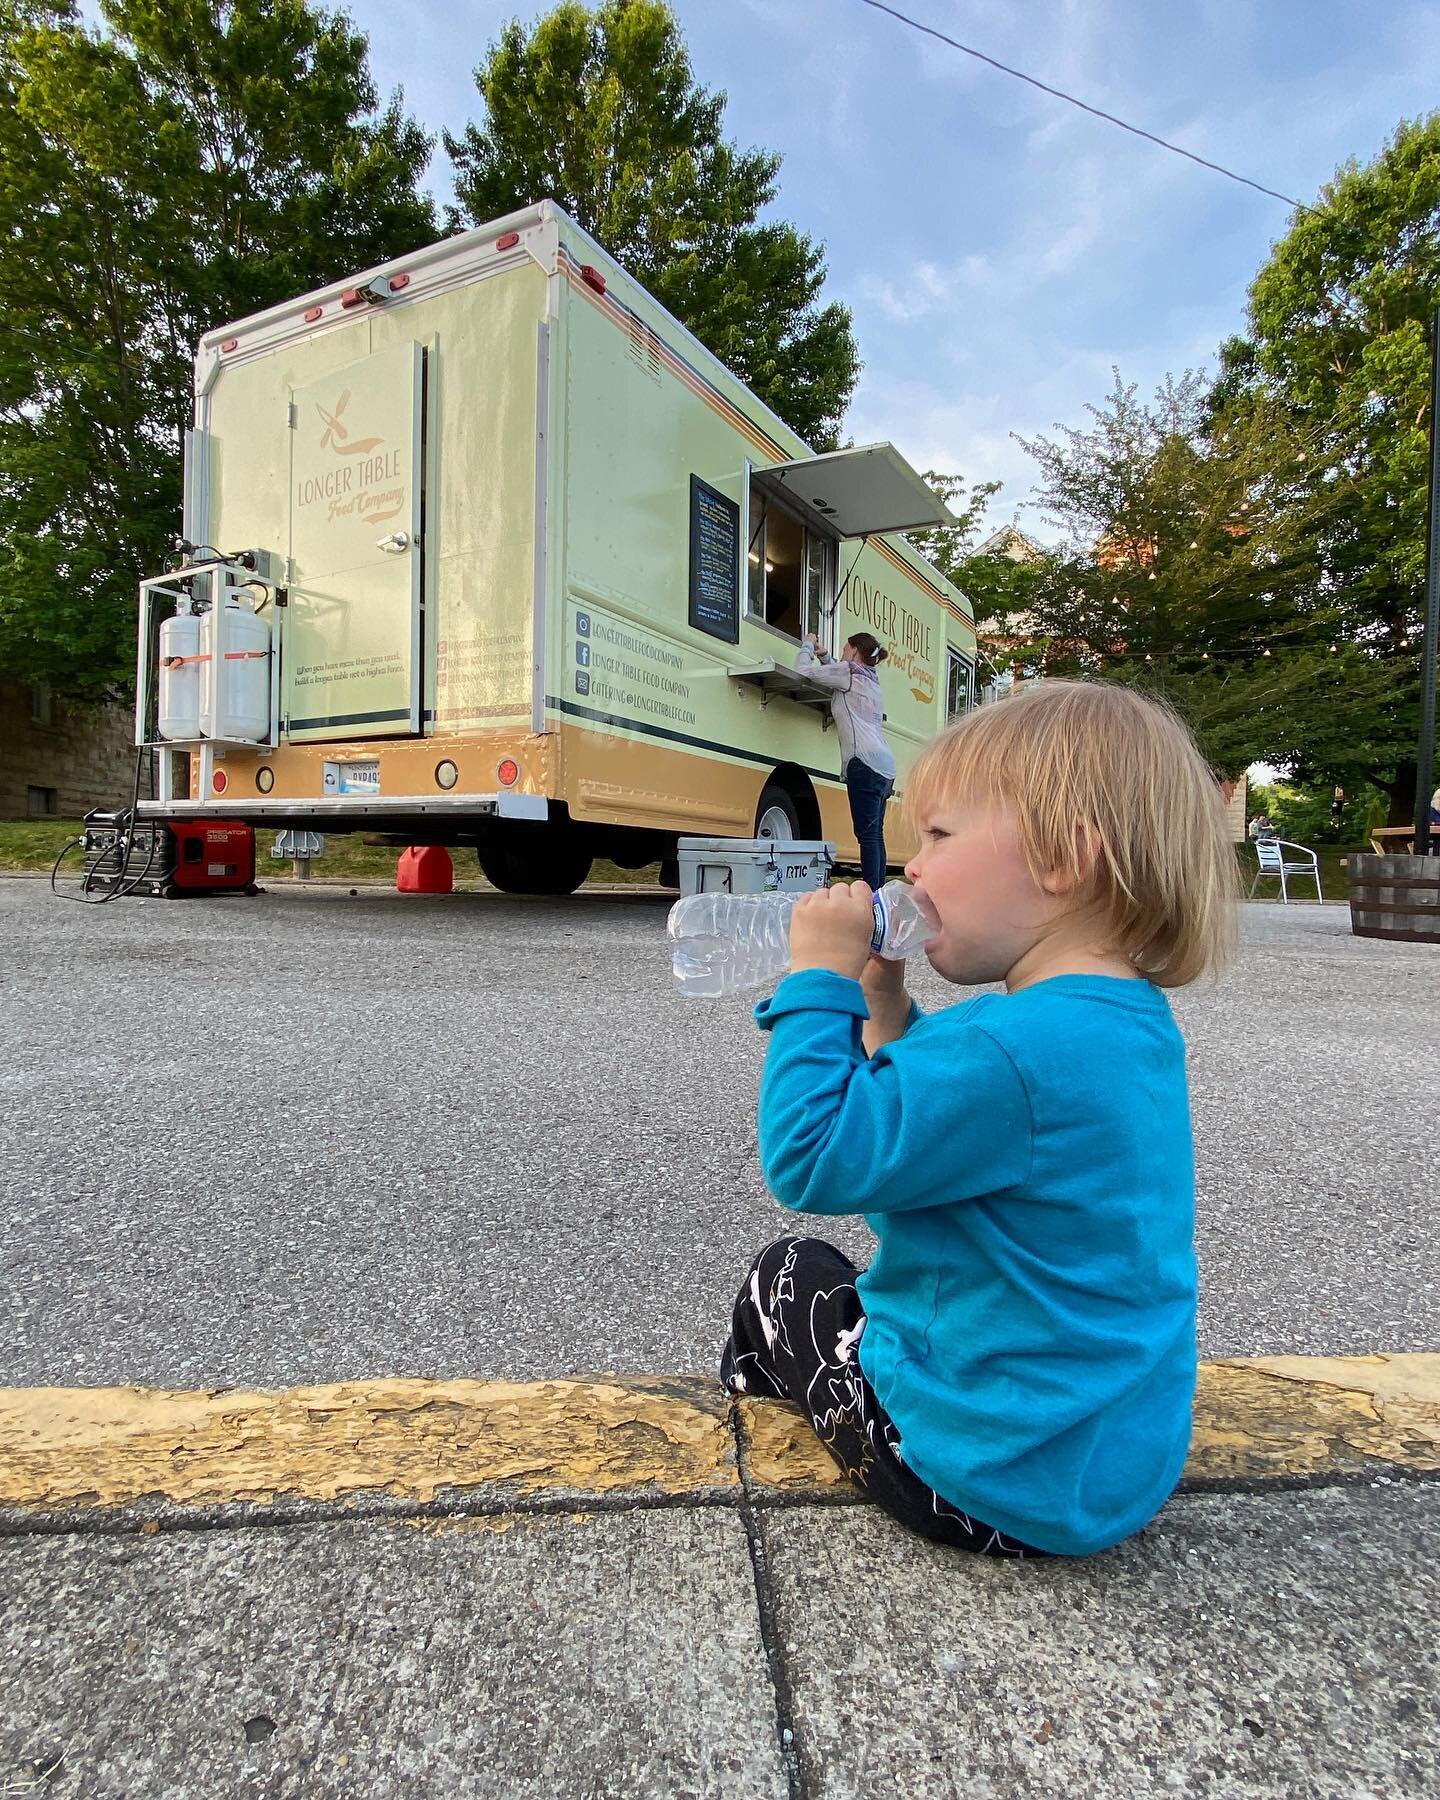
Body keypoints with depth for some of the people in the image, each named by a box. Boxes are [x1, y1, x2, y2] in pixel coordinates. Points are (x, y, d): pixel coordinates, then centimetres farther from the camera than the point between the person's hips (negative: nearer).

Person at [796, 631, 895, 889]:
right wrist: (823, 656, 32)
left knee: (867, 834, -14)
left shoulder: (850, 671, 2)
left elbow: (804, 670, 1)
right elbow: (836, 677, 41)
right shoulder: (869, 679, 26)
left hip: (864, 762, -9)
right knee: (875, 834, 6)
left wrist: (808, 644, 18)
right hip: (883, 764, 9)